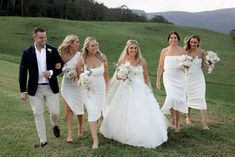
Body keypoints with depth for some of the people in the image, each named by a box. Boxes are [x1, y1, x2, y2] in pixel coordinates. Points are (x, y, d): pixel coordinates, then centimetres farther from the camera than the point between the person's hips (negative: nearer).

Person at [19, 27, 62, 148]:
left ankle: (54, 125, 38)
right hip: (35, 89, 0)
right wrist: (23, 91, -4)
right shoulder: (27, 52, -2)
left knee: (55, 112, 1)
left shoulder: (53, 51, 0)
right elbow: (22, 72, 0)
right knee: (38, 114, 6)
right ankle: (43, 140, 19)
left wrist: (51, 73, -16)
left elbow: (60, 67, 5)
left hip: (51, 87, 0)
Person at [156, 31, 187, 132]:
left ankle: (177, 123, 16)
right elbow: (160, 67, 7)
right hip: (169, 77, -1)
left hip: (180, 78, 1)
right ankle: (173, 119, 2)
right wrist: (158, 80, 5)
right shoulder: (164, 51, 4)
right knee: (172, 97, -19)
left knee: (179, 99, 2)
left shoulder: (183, 51, 5)